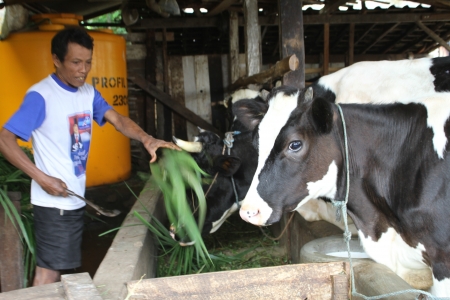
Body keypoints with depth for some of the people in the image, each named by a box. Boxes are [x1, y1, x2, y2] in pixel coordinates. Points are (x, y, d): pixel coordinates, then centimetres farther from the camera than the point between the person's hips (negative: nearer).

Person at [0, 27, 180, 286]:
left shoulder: (88, 93, 6)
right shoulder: (41, 95, -16)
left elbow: (117, 119, -5)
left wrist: (147, 139, -24)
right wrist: (43, 178, -23)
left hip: (76, 198, 7)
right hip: (54, 200, -7)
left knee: (61, 265, 19)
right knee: (49, 270, 1)